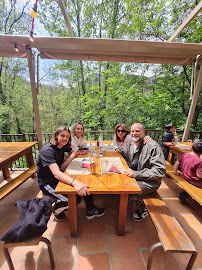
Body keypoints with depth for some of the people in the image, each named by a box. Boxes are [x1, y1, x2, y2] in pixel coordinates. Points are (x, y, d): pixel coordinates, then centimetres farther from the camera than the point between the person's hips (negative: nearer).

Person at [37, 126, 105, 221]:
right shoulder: (47, 151, -27)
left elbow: (74, 151, 13)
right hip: (47, 183, -7)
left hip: (59, 177, 7)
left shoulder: (62, 146, -3)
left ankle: (90, 210, 9)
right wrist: (75, 183, -56)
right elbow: (56, 173, -40)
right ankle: (58, 208, 9)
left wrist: (67, 161, -9)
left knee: (85, 183, -8)